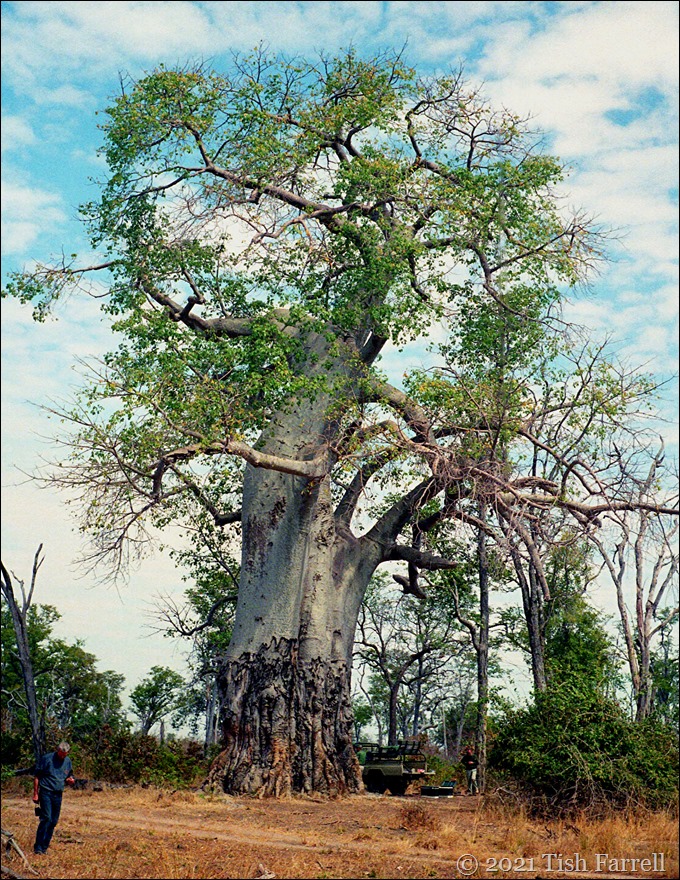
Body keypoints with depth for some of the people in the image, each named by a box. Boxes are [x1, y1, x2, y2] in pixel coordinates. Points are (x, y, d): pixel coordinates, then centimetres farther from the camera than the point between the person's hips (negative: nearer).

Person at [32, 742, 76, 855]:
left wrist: (71, 780, -4)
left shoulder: (68, 761, 9)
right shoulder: (47, 758, -5)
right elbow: (37, 776, -1)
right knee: (46, 818, -15)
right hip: (46, 792, -5)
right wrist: (35, 793, -5)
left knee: (54, 821, 5)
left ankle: (44, 847, 13)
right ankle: (38, 847, -10)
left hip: (58, 794, 5)